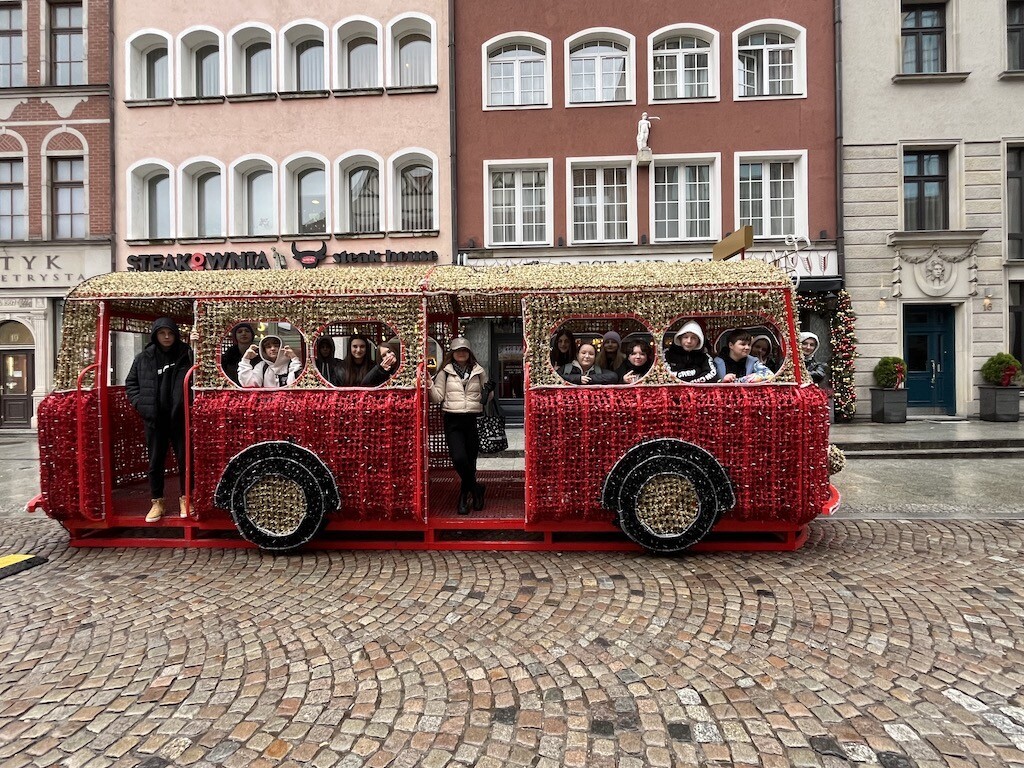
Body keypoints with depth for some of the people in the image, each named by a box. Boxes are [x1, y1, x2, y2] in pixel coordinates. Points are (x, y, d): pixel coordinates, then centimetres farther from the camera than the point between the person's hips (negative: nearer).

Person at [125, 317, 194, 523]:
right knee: (155, 461, 10)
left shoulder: (185, 354, -2)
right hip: (154, 419, 2)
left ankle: (185, 499, 21)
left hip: (180, 418, -2)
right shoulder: (143, 358, 5)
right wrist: (139, 403, 0)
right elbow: (130, 383, 14)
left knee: (184, 459, 6)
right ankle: (157, 502, 22)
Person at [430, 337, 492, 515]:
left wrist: (488, 391, -3)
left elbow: (485, 397, 18)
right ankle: (477, 489, 4)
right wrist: (429, 384, -11)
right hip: (453, 421, -2)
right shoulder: (445, 372, 5)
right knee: (459, 458, -20)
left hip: (473, 420, 2)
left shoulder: (479, 371, 9)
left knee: (470, 460, 6)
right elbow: (437, 397, 3)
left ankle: (465, 496, 25)